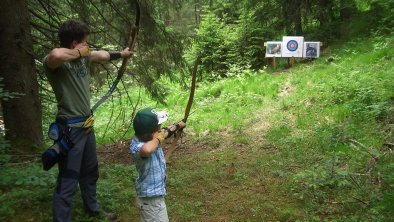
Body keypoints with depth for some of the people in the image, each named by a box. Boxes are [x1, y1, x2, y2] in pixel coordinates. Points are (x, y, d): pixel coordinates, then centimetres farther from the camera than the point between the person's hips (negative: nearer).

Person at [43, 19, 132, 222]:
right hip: (70, 127, -9)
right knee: (68, 180, -3)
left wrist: (121, 54, 40)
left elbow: (102, 55, 26)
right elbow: (56, 54, -45)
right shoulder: (55, 63, -19)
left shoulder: (84, 58, 5)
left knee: (90, 172, 25)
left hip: (86, 124, 9)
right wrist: (78, 53, -25)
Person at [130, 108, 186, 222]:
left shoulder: (148, 137, -8)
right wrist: (158, 139, -37)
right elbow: (146, 150, -58)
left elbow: (165, 132, 14)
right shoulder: (137, 146, -33)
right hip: (150, 200, -9)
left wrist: (177, 125, 30)